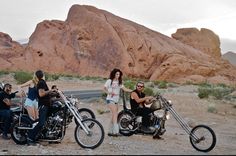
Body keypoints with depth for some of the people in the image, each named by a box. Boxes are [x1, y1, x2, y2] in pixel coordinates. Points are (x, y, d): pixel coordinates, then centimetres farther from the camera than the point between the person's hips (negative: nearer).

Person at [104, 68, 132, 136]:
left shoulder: (119, 82, 13)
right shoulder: (109, 81, -3)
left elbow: (124, 89, 4)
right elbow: (104, 88, -3)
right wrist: (109, 92, -20)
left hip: (116, 100, 7)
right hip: (110, 99, -7)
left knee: (114, 115, 7)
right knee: (115, 113, -19)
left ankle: (110, 131, 16)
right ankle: (116, 131, -24)